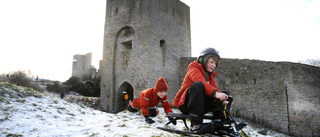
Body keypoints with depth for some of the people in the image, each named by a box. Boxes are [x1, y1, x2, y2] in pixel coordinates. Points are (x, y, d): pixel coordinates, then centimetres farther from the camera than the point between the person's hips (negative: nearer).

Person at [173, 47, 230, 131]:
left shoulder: (210, 75, 18)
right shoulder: (194, 69, -6)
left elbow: (215, 88, 1)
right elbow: (201, 82, -27)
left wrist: (223, 101, -19)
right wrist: (215, 93, -42)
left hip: (200, 105, 7)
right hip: (185, 104, -6)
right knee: (198, 85, -35)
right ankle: (195, 122, -39)